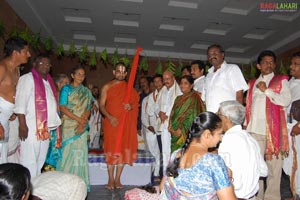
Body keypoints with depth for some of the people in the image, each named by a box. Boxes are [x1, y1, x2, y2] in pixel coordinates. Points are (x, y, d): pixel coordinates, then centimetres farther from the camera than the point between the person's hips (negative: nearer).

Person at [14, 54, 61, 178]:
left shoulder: (48, 82, 19)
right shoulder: (27, 78, -4)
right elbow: (20, 103, -13)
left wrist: (56, 122, 15)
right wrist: (22, 125, -20)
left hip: (46, 128, 8)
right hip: (32, 127, -8)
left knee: (40, 162, 14)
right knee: (29, 162, -4)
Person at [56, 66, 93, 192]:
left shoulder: (86, 92, 12)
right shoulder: (66, 89, 3)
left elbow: (88, 109, 7)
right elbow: (62, 108, -7)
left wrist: (83, 122, -11)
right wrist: (78, 119, -14)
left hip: (82, 127, 3)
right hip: (68, 126, -2)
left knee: (80, 153, 2)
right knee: (67, 151, -1)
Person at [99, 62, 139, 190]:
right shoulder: (107, 87, 2)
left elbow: (136, 101, 12)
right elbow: (102, 105, -2)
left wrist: (131, 106, -11)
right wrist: (110, 117, -17)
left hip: (125, 123, 2)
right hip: (111, 122, -2)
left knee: (123, 149, 3)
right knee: (111, 149, 2)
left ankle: (117, 179, 16)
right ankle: (111, 179, 13)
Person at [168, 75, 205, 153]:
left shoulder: (194, 98, -5)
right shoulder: (178, 98, 16)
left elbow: (192, 117, -13)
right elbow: (173, 115, 15)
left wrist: (181, 130, -17)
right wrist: (171, 128, 0)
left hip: (187, 134, -6)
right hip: (175, 134, 6)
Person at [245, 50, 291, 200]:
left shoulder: (281, 81, 9)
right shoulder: (252, 83, 19)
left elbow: (286, 100, -6)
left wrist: (266, 90, -7)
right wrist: (246, 123, 9)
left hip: (273, 128, -2)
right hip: (255, 129, 3)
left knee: (273, 163, 1)